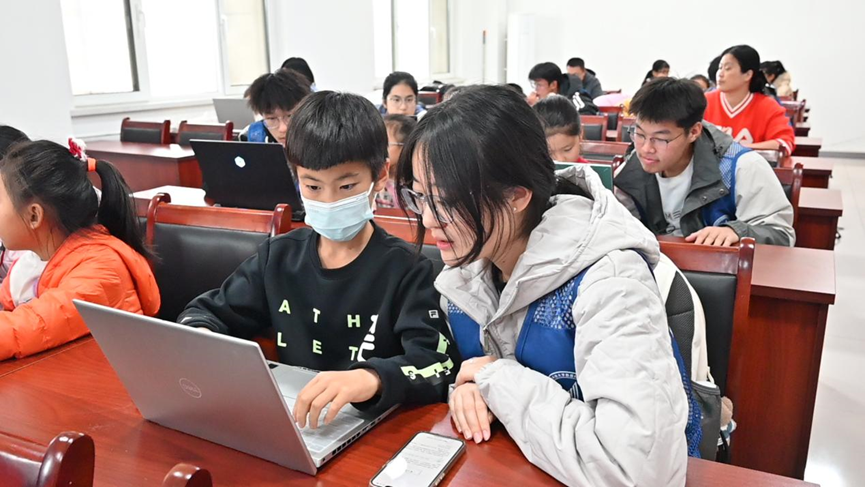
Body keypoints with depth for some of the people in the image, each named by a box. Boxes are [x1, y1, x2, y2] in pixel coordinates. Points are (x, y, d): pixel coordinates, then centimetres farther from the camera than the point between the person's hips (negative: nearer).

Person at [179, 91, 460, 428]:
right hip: (288, 420, 4)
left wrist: (372, 379, -44)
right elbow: (207, 312, 13)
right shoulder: (279, 258, 4)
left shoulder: (404, 270, -11)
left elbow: (441, 365, -23)